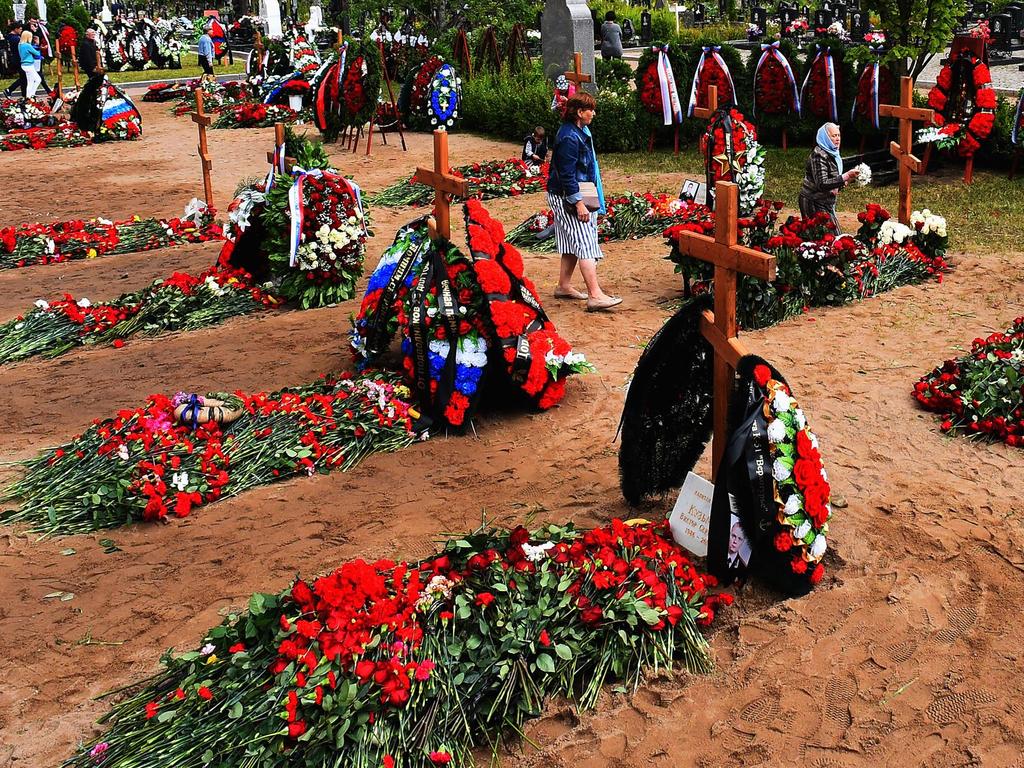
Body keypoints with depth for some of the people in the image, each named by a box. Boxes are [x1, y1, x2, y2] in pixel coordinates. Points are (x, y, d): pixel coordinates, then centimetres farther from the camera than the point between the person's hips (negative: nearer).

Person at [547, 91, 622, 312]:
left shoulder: (580, 131, 12)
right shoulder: (569, 137, -20)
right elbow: (566, 174, -23)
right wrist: (578, 203, -24)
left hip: (572, 196, 11)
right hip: (566, 197, -11)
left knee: (573, 244, 16)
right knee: (585, 244, -13)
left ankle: (564, 286, 26)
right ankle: (595, 295, -16)